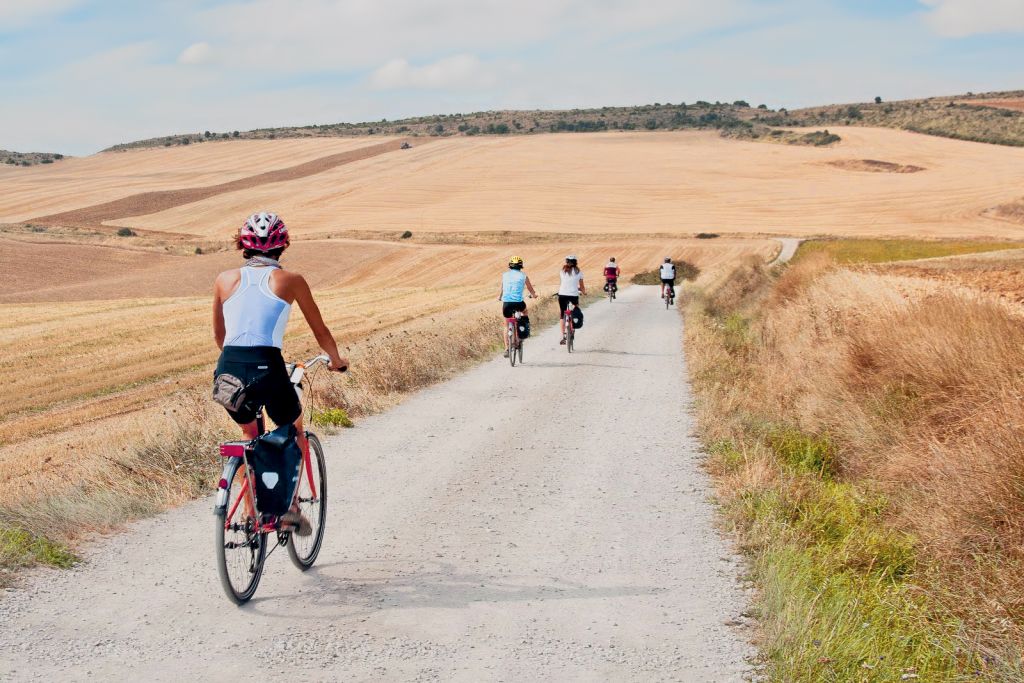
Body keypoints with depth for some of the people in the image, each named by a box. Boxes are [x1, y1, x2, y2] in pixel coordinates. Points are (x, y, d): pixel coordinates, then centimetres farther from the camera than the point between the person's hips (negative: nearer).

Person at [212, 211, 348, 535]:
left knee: (250, 436, 31)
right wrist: (337, 361, 35)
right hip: (267, 370, -3)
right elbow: (320, 331, 16)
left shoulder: (226, 279, 13)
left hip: (228, 371, 3)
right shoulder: (290, 280, 6)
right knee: (295, 432, 26)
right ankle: (289, 507, 18)